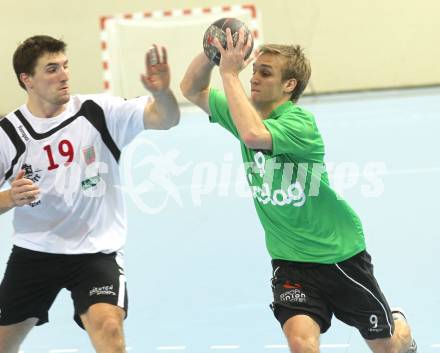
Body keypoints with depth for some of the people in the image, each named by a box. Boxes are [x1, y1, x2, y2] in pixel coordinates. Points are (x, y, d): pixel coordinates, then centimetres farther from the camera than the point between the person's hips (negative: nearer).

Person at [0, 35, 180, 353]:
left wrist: (162, 92, -40)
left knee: (107, 327, -26)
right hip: (34, 252, 2)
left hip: (97, 250, -2)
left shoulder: (98, 112, -8)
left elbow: (166, 118, -18)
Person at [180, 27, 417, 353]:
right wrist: (211, 52, -17)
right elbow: (192, 90, 2)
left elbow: (254, 135, -43)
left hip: (340, 254, -4)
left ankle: (400, 325, 50)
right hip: (290, 261, 4)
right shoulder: (249, 115, -2)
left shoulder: (299, 122, -24)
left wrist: (230, 73, -36)